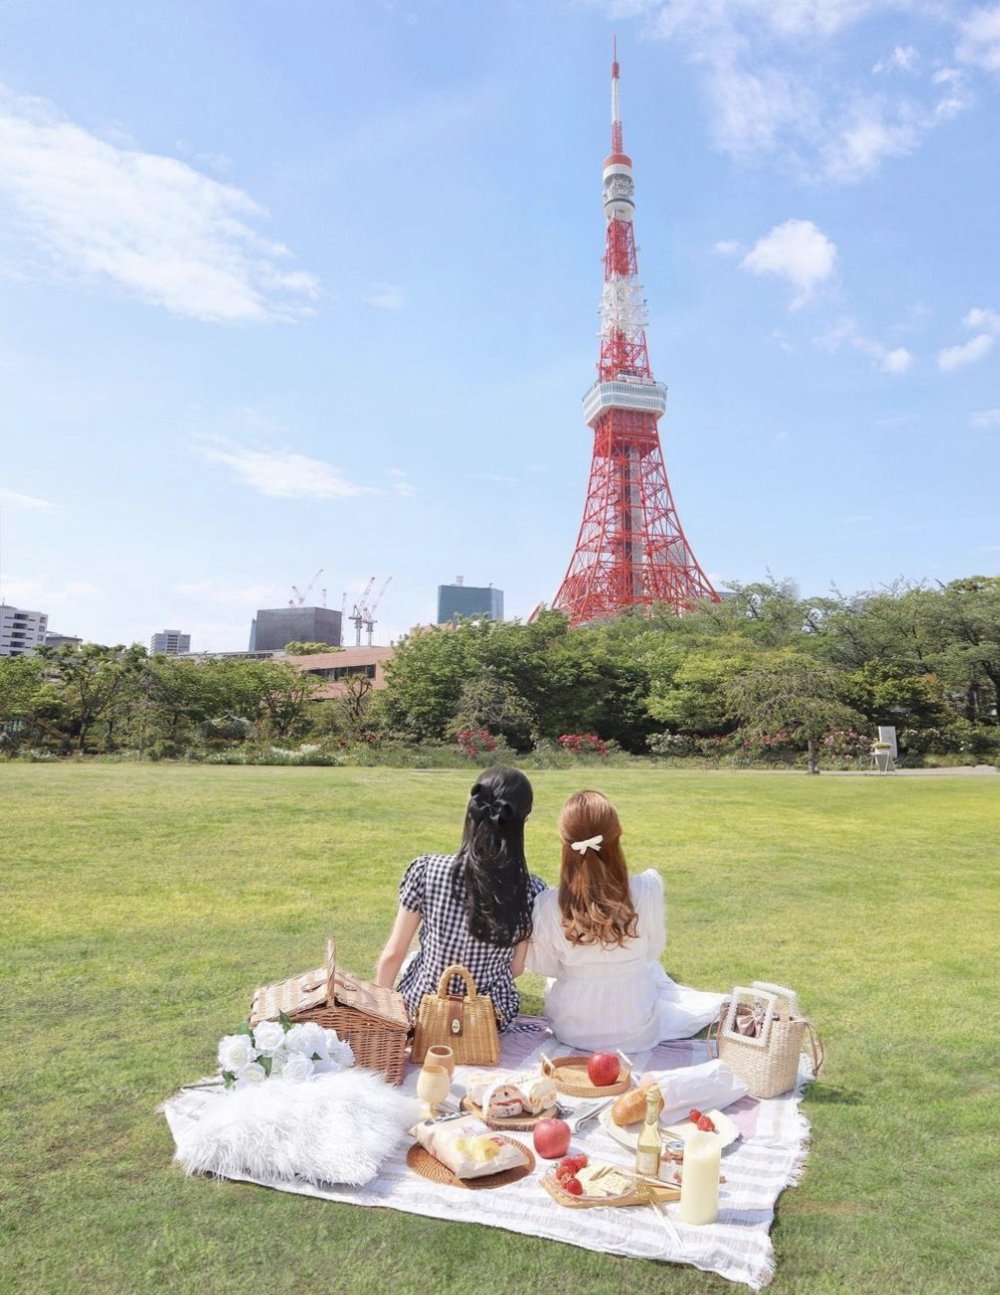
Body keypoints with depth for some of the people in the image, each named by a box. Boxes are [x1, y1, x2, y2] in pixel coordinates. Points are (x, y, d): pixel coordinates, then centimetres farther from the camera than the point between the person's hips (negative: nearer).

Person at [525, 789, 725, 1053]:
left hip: (570, 1030, 0)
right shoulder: (648, 888, -23)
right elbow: (654, 950, -6)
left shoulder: (548, 905, -23)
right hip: (636, 1033, 0)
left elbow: (544, 965, -6)